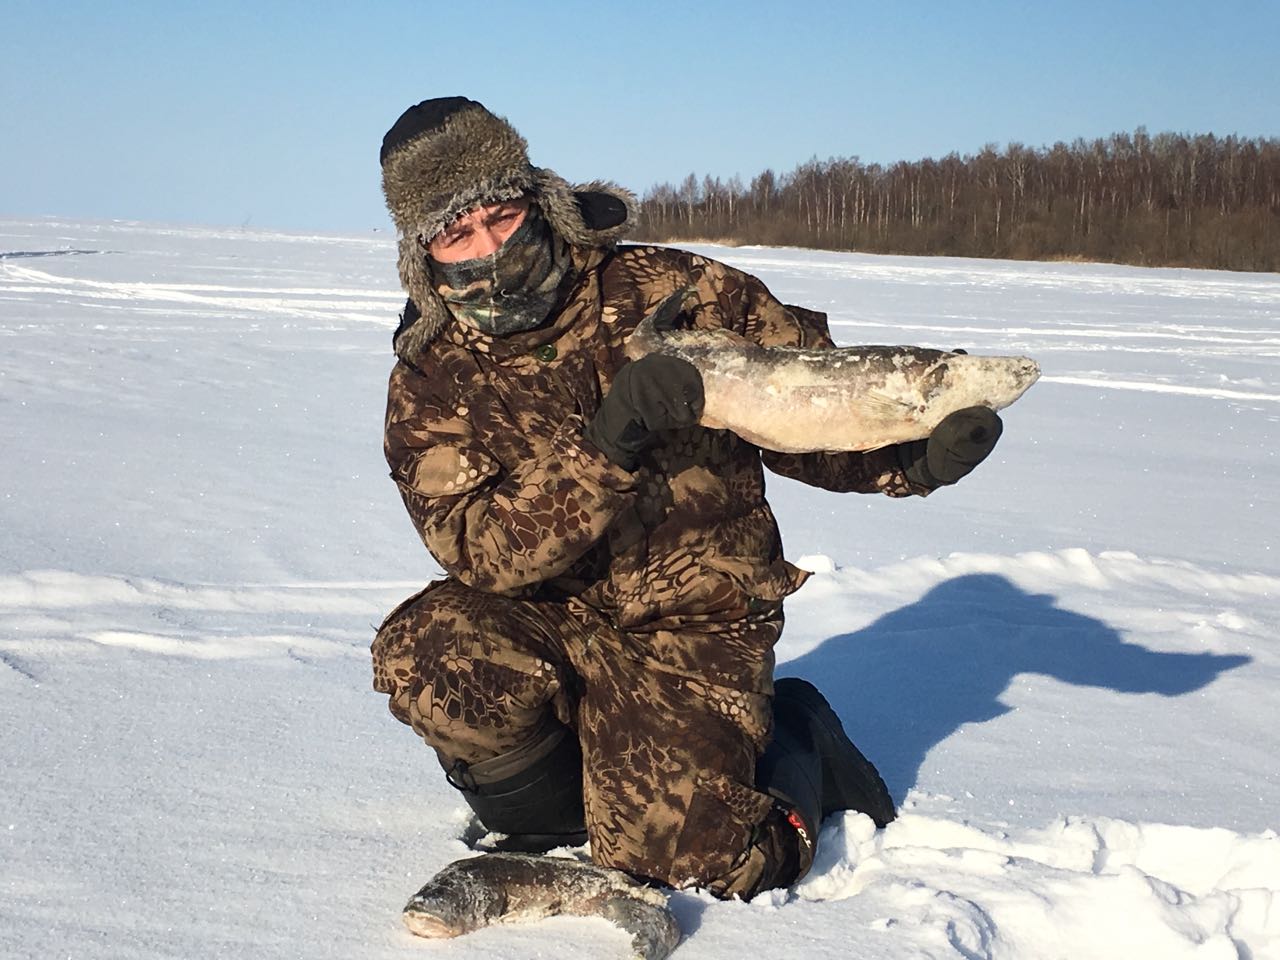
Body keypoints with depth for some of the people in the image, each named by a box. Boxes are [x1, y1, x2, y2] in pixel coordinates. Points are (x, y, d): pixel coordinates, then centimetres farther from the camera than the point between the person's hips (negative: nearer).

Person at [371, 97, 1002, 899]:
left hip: (690, 631, -2)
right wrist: (605, 448, -31)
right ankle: (547, 815, 2)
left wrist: (916, 457, -22)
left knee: (690, 859, -18)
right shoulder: (431, 383, -3)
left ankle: (794, 743, 17)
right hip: (545, 628, 2)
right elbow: (479, 549, -17)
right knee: (425, 654, -29)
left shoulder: (670, 292, -6)